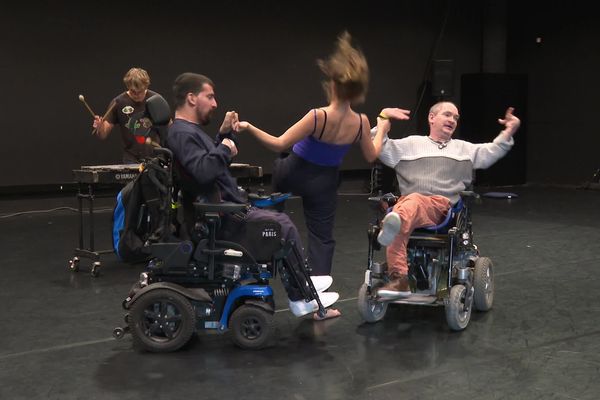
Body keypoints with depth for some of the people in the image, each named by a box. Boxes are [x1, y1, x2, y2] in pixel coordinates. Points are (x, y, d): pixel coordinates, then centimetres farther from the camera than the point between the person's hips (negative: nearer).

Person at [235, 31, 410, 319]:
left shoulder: (318, 117, -27)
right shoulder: (361, 122, -16)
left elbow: (279, 144, -25)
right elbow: (371, 156, 2)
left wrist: (248, 128, -21)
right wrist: (382, 126, 15)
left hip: (291, 174, -2)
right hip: (323, 184, 3)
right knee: (322, 238, 10)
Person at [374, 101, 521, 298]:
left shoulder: (464, 148, 33)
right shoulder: (411, 144, 29)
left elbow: (490, 152, 21)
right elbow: (380, 148, 20)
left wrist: (508, 132, 7)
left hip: (442, 206, -1)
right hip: (407, 201, 1)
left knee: (413, 201, -41)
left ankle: (394, 222, -76)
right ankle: (398, 279, -52)